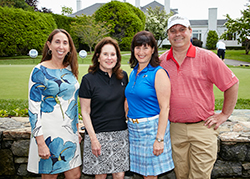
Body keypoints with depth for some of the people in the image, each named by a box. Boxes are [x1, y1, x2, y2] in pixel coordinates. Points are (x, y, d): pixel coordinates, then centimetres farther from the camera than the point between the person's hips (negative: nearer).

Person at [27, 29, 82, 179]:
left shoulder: (70, 70, 8)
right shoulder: (40, 71, -10)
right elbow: (34, 108, -13)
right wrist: (40, 142, -18)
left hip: (69, 132, 6)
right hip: (49, 132, -5)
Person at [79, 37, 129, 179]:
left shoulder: (123, 76, 5)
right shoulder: (89, 79, -7)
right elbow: (85, 112, -6)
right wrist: (93, 138, -11)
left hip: (120, 133, 3)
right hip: (99, 134, -3)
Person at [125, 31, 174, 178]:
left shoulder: (158, 73, -12)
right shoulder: (134, 73, 10)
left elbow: (165, 108, -16)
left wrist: (160, 138, -20)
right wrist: (131, 123, 14)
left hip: (152, 127, -6)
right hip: (133, 128, 6)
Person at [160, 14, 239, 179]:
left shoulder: (207, 57, -4)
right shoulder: (161, 61, 4)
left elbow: (232, 83, 1)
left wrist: (225, 114, 0)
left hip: (203, 128, -2)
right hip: (175, 129, 3)